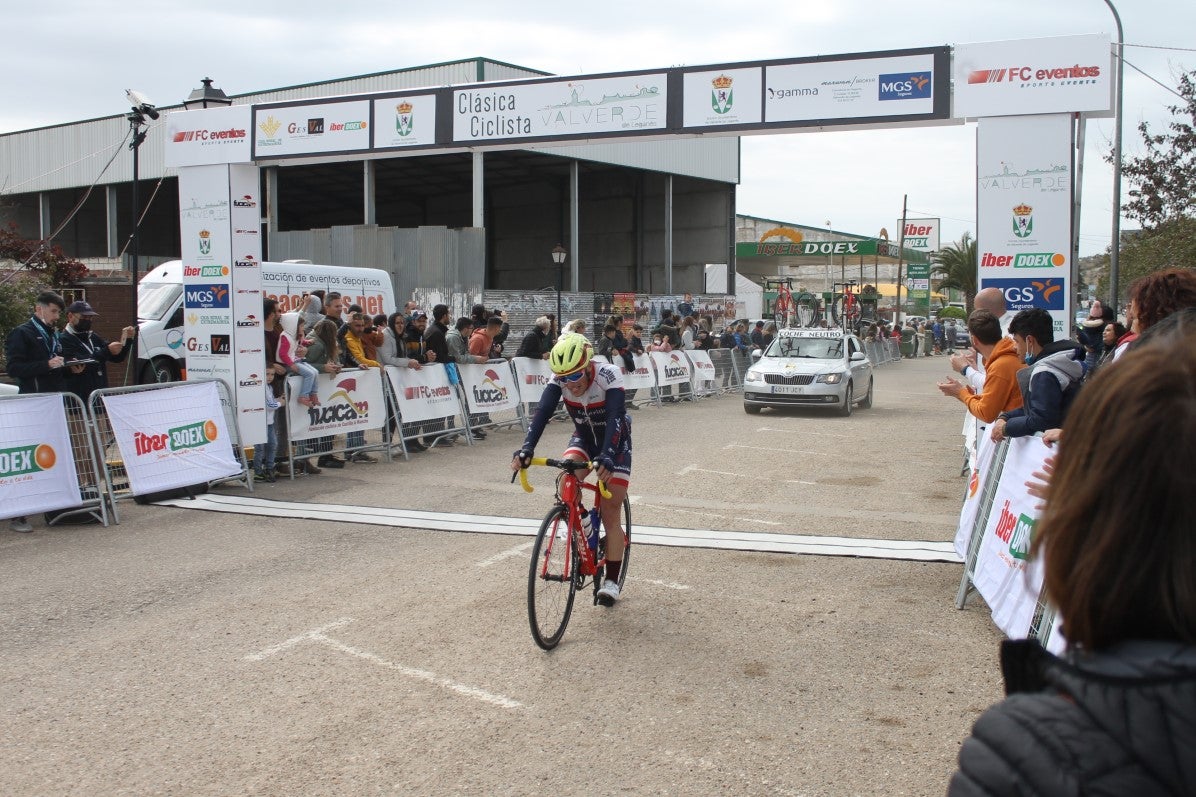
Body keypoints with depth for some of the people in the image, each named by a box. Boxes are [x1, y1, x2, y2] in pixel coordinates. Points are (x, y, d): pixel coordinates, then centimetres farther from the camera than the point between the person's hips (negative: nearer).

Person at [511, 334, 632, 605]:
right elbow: (543, 412, -33)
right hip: (584, 437, 3)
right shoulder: (560, 379, -22)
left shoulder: (609, 374, -32)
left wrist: (607, 456, -57)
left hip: (615, 441, -3)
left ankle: (611, 581, 7)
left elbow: (614, 417, -42)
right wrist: (527, 447, -50)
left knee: (611, 514, -6)